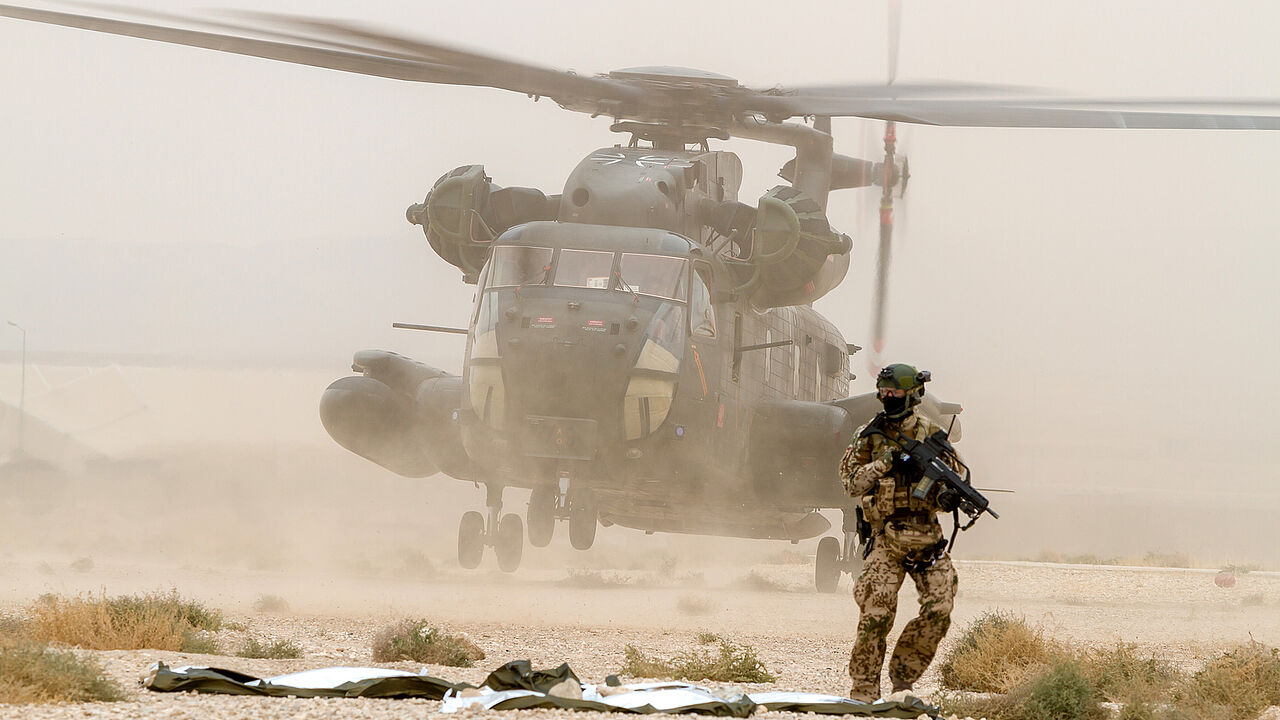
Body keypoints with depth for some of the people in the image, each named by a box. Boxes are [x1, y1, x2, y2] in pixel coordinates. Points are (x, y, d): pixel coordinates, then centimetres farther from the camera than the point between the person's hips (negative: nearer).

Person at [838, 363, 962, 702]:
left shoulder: (931, 434, 6)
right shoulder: (870, 436, 5)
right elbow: (852, 483, 1)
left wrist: (947, 498, -15)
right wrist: (882, 464, -15)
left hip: (926, 533, 2)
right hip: (886, 535, -2)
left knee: (939, 608, -8)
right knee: (877, 610, -13)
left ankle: (903, 674, 9)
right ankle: (865, 686, -4)